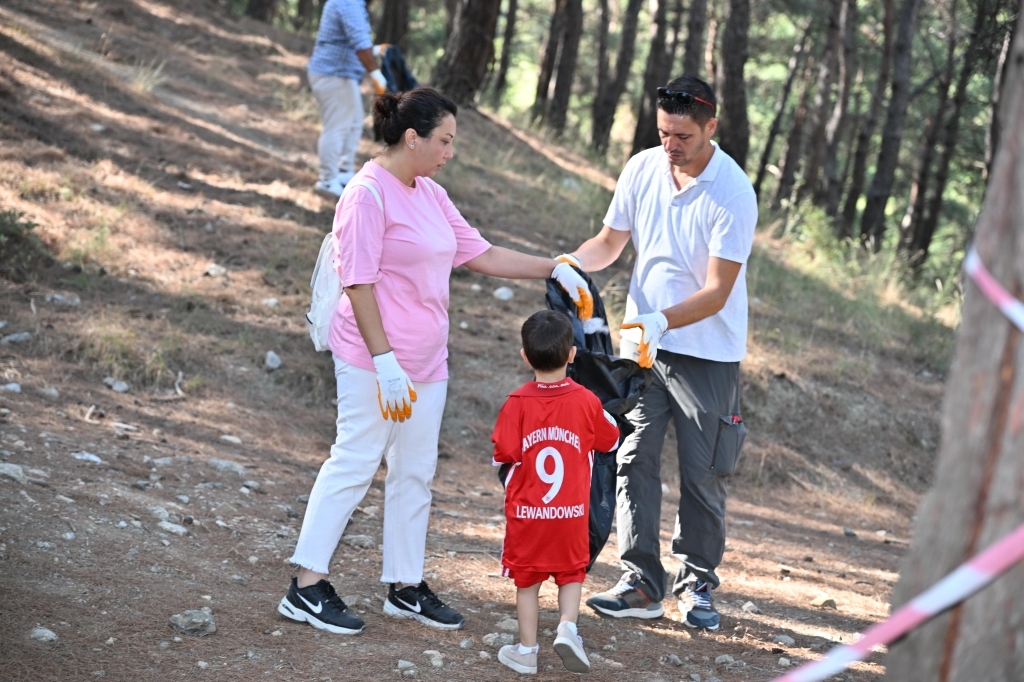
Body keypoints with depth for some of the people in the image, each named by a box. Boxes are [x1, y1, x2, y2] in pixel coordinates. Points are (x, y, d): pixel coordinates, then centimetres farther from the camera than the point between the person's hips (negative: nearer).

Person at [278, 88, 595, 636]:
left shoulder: (432, 195, 13)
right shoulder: (368, 195, -14)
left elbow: (481, 255, 19)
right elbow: (358, 282, -18)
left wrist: (554, 269, 12)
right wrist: (384, 361, -22)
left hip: (425, 363, 9)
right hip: (374, 363, -9)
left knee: (415, 472, 12)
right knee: (354, 463, -6)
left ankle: (405, 587, 21)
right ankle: (306, 587, 0)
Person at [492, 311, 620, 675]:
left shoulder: (518, 403, -13)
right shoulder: (587, 402, -8)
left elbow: (504, 454, -13)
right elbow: (610, 441, 7)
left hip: (526, 511, -1)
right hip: (572, 512, 1)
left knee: (527, 578, 11)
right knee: (571, 572, 18)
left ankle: (527, 650, 15)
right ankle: (568, 626, -4)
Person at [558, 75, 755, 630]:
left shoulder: (733, 194, -19)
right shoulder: (642, 169, -3)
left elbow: (717, 292, -21)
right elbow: (611, 240, 10)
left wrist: (660, 321, -34)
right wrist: (574, 262, -11)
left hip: (707, 351, -4)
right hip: (641, 339, 4)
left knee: (702, 474, 4)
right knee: (634, 459, -1)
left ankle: (697, 582, 20)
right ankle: (642, 584, 4)